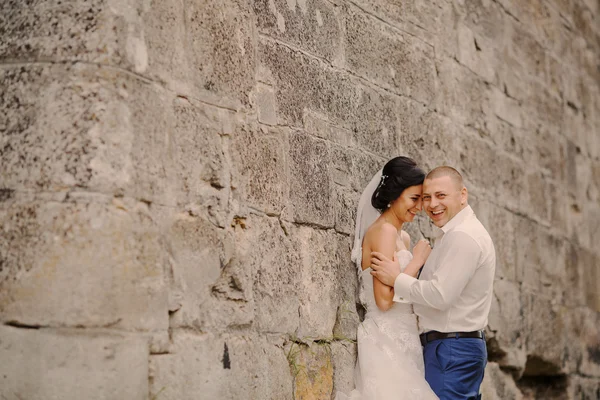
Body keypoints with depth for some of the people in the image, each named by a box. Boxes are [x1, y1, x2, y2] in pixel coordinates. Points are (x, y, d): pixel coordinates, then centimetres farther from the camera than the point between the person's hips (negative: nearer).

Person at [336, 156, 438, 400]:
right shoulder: (384, 231, -12)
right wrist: (417, 260, -11)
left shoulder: (403, 237, 16)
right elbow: (384, 299, -19)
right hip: (387, 342, -9)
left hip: (400, 340, 9)